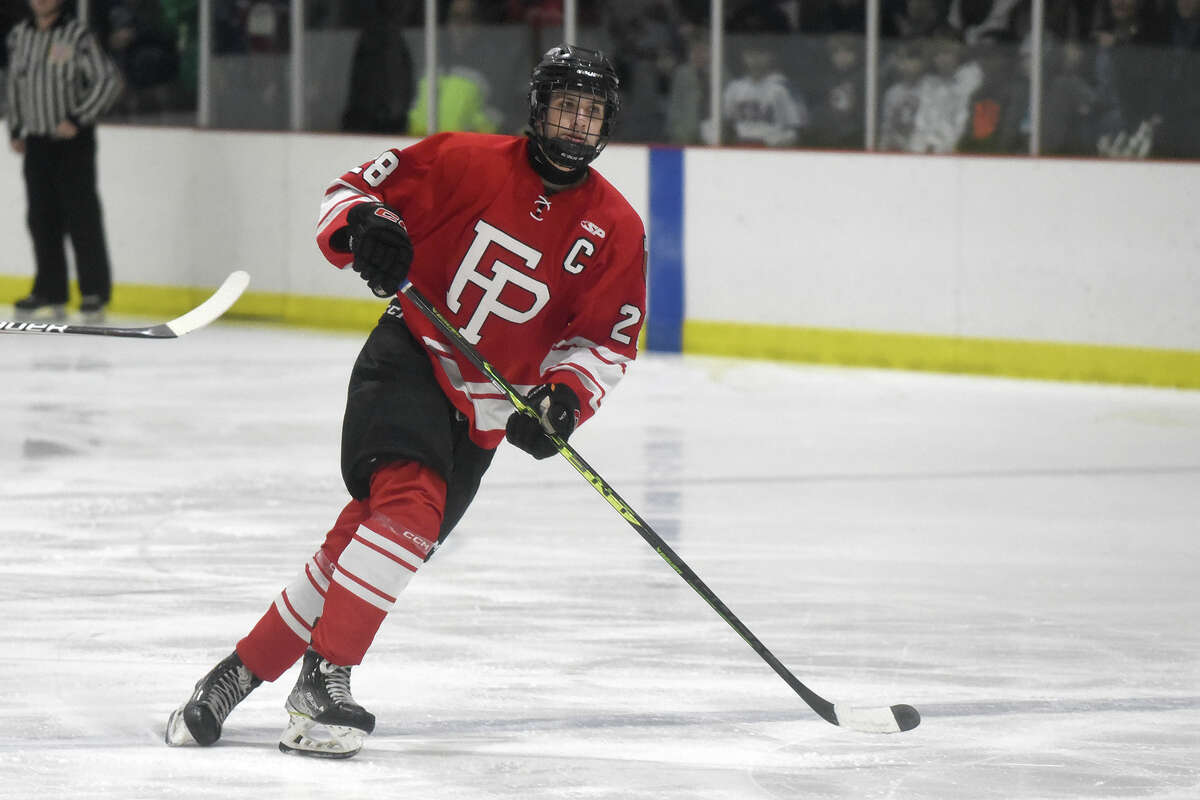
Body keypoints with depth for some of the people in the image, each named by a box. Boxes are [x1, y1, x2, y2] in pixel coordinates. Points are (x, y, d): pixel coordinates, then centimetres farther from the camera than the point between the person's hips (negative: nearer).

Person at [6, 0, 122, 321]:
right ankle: (50, 292, 13)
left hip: (73, 140, -6)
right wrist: (16, 129, 17)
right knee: (42, 219, 7)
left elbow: (108, 80, -13)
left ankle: (95, 292, 0)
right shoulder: (19, 35, 8)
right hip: (36, 142, 6)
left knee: (82, 217, -5)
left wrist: (77, 119, -16)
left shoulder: (77, 35, -12)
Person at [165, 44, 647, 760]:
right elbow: (356, 189, 0)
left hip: (480, 415, 4)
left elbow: (609, 340, 5)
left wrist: (566, 394, -13)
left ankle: (241, 673, 9)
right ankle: (323, 678, -28)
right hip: (407, 358, -3)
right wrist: (360, 229, -22)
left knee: (367, 541, -3)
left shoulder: (617, 230, 1)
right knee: (410, 495, -29)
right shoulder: (468, 160, -6)